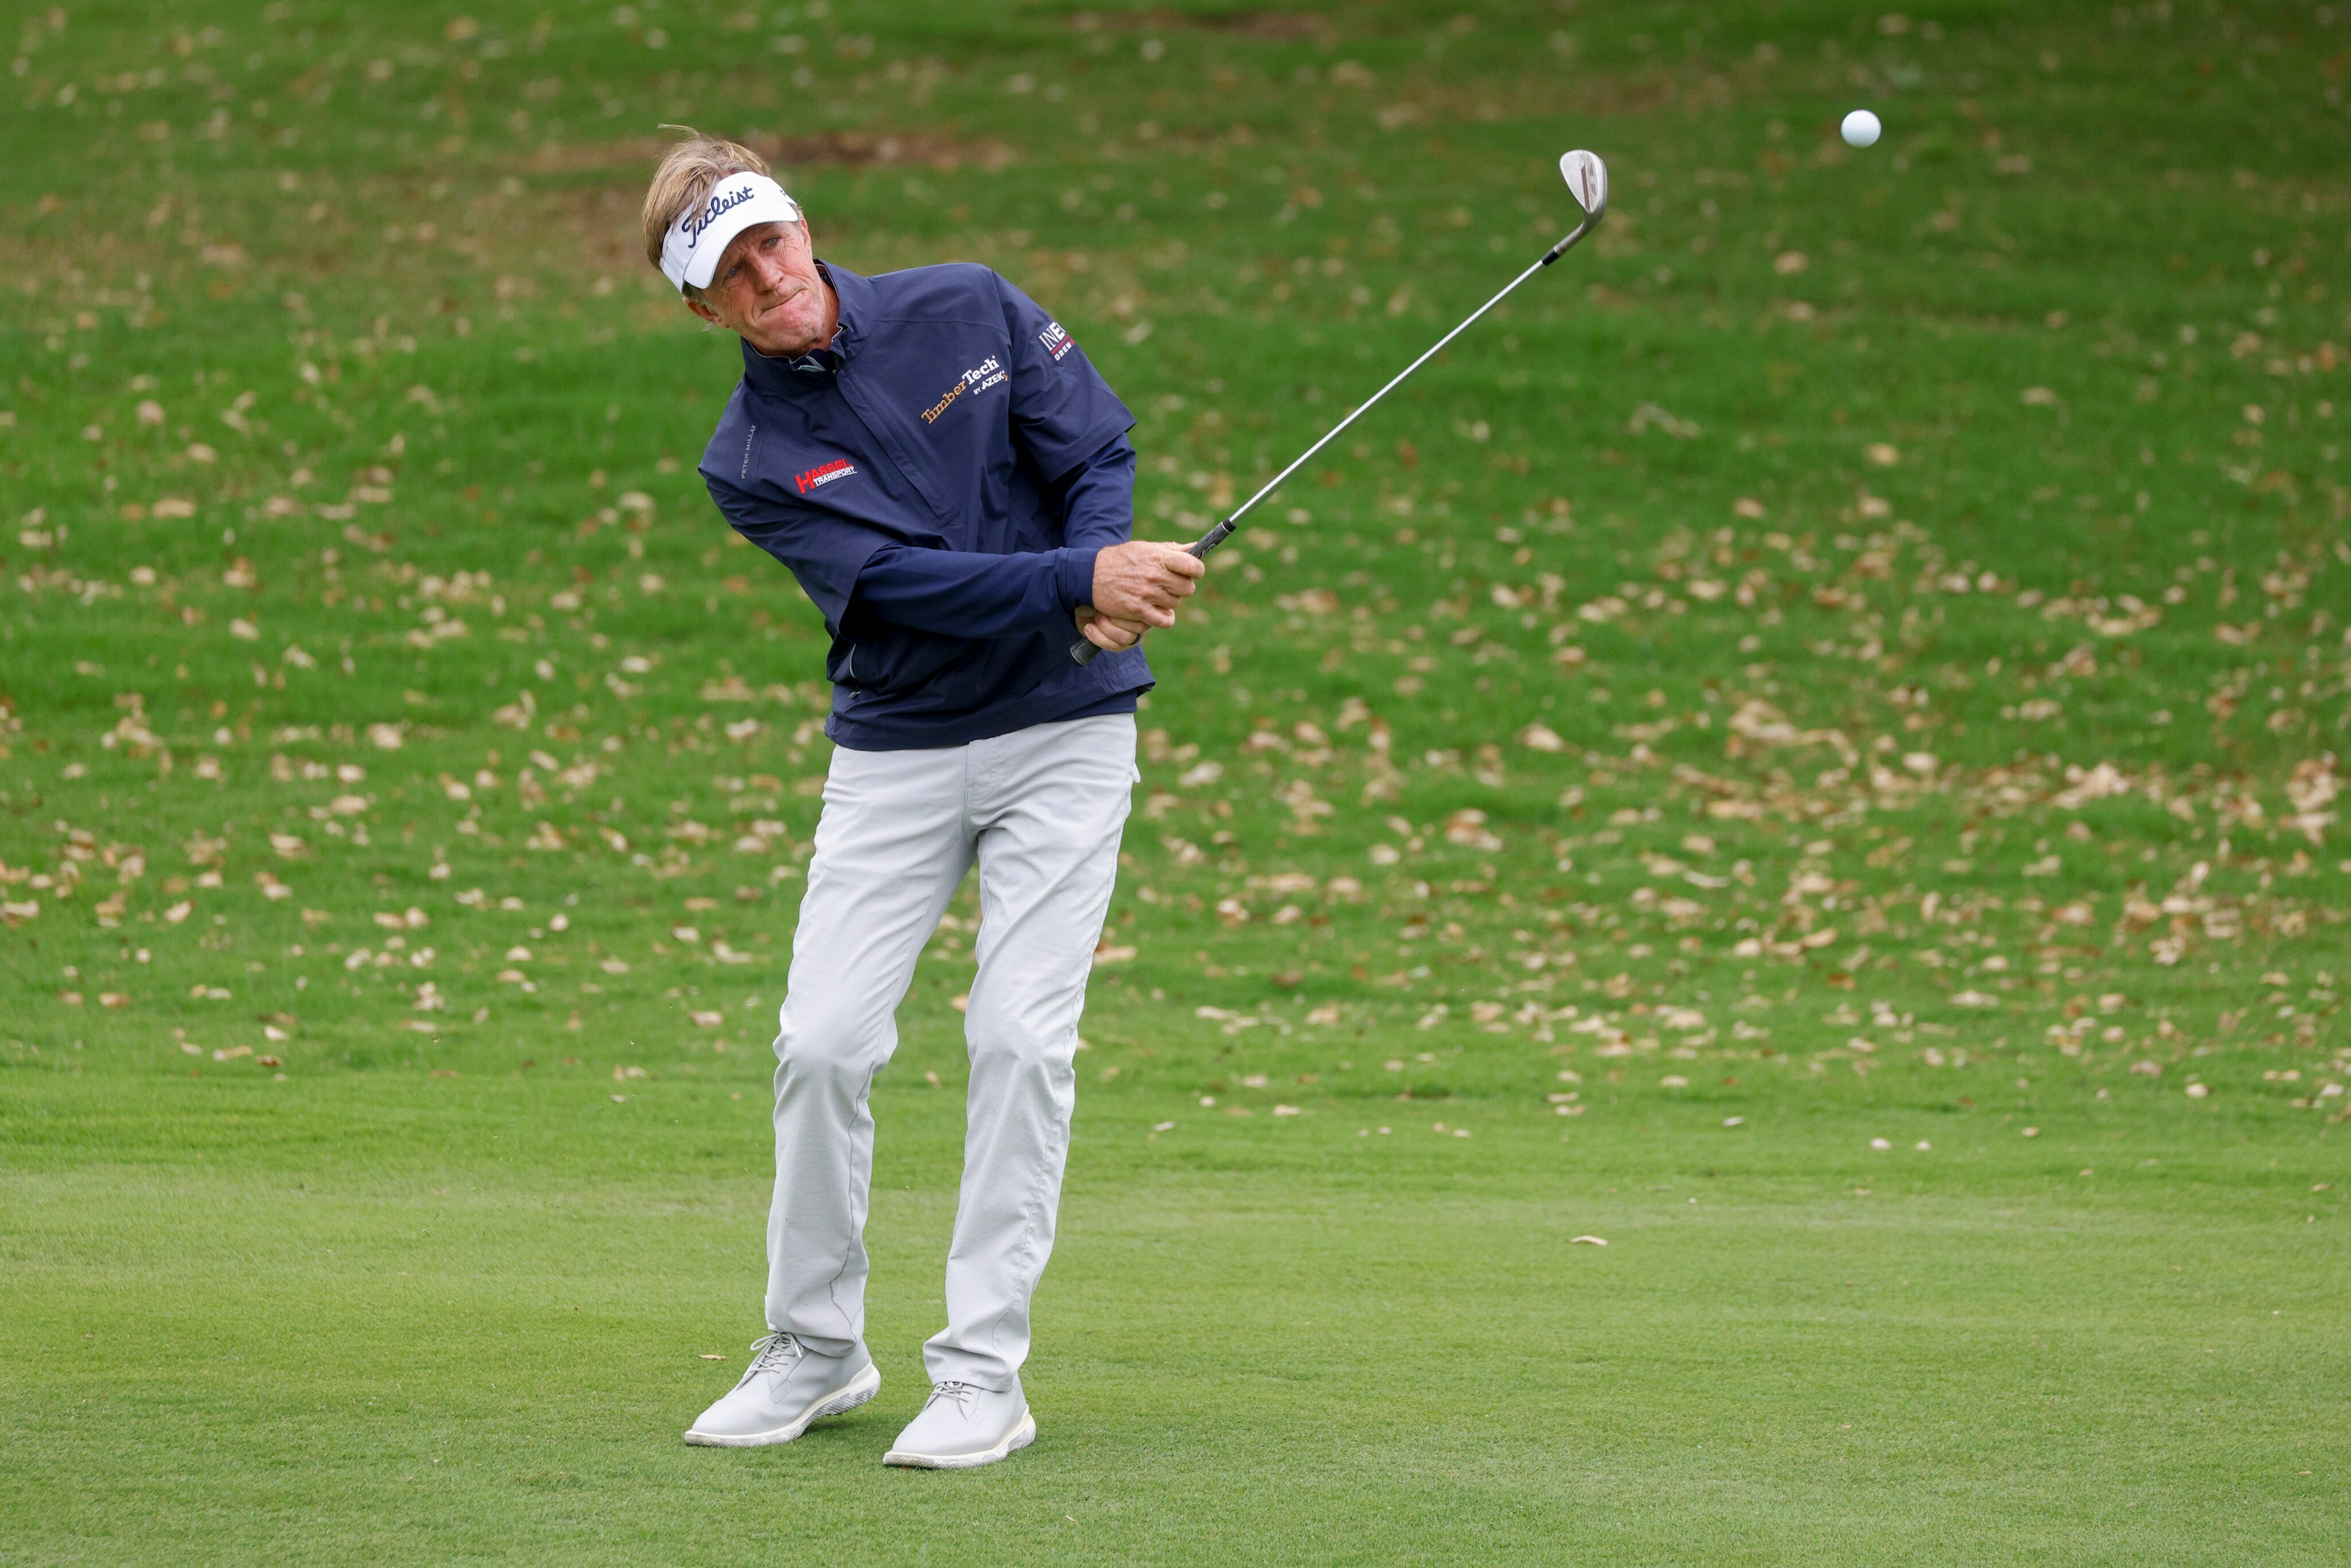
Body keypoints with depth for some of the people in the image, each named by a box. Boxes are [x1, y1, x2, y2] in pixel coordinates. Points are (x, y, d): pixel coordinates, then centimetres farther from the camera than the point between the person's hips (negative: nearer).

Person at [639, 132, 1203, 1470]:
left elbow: (1099, 446, -1)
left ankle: (987, 1374, -5)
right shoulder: (751, 463, -6)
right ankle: (815, 1350, 13)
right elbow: (905, 581, -17)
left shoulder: (969, 310, -1)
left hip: (1067, 728, -1)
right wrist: (1079, 579, -29)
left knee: (1020, 1036, -10)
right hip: (894, 751, 1)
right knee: (823, 1042, -6)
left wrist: (1108, 584, -21)